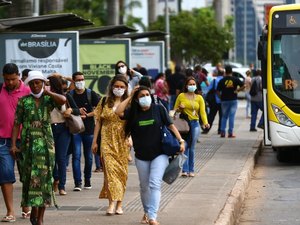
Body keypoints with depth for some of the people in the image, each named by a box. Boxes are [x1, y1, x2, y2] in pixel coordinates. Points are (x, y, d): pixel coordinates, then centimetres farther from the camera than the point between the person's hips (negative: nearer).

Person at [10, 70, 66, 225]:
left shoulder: (48, 100, 6)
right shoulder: (24, 101, 6)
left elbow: (63, 100, -17)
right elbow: (17, 124, 2)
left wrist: (47, 92, -5)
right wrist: (13, 144, -6)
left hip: (46, 143, 0)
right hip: (28, 144, 0)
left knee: (44, 176, -2)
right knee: (30, 176, 0)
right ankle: (34, 211, 16)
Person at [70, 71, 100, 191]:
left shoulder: (91, 94, 3)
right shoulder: (69, 95, 4)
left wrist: (87, 115, -12)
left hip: (89, 128, 1)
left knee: (89, 156, 7)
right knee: (76, 155, -9)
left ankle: (87, 180, 20)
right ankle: (78, 182, -12)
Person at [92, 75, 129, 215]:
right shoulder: (104, 102, 8)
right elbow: (98, 122, 10)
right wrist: (94, 141, 7)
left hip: (123, 141, 0)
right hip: (107, 141, 0)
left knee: (122, 171, 3)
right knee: (110, 169, -11)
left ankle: (119, 204, 11)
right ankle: (112, 203, -17)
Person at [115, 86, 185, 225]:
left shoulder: (158, 109, -3)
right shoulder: (133, 112, 2)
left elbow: (170, 125, -2)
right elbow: (118, 112, -14)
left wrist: (180, 140, -11)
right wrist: (129, 97, -7)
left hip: (159, 154, -3)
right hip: (141, 156, 3)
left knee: (154, 184, -14)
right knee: (144, 186, 14)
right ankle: (146, 212, 34)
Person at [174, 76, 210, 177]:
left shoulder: (199, 98, 8)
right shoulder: (181, 96, 5)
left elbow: (202, 112, 0)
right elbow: (175, 109, 12)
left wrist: (205, 122, -17)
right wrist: (179, 108, -10)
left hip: (195, 124, 1)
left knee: (192, 148, 2)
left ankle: (191, 170, 8)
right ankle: (185, 170, -10)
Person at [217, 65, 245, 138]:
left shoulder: (222, 81, -2)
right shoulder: (235, 79, -1)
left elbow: (218, 92, -5)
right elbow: (243, 86, -6)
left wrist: (221, 96, 11)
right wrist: (237, 90, 2)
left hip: (224, 100, 1)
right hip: (233, 100, -1)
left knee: (224, 116, 11)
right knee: (231, 116, 1)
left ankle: (222, 132, 4)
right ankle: (230, 132, -3)